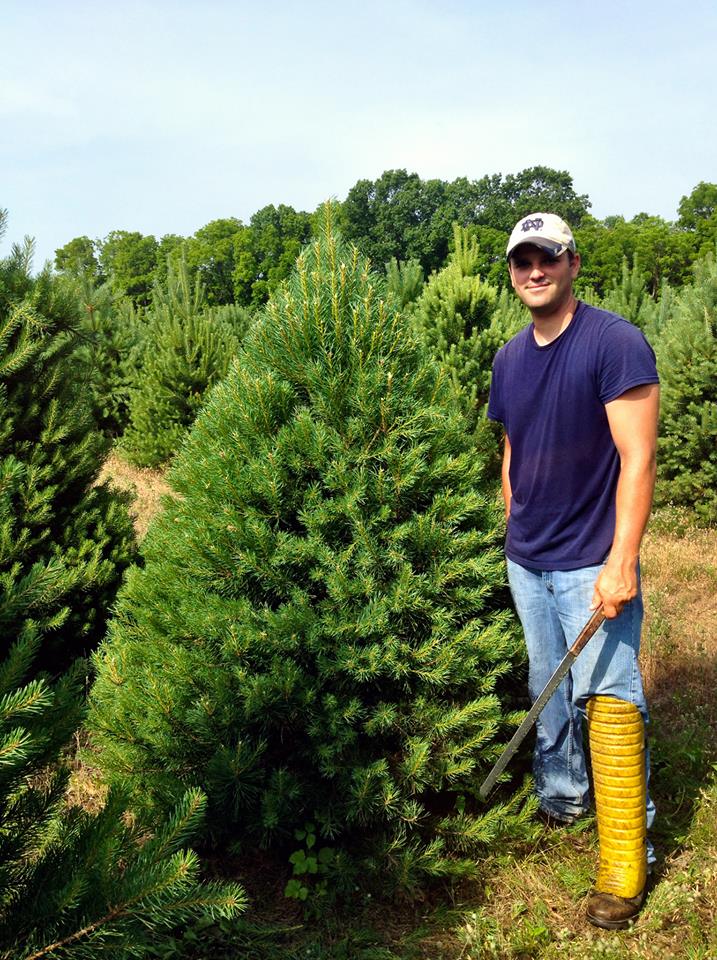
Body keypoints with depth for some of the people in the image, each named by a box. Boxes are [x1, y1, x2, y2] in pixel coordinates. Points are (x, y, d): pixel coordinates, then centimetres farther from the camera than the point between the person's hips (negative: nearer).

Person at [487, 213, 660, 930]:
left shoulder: (615, 343, -13)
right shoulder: (509, 359, 7)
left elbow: (637, 458, -17)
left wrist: (622, 561, -21)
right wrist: (515, 536, 15)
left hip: (592, 564, -6)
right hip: (527, 562, 6)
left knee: (606, 699, -5)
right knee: (547, 689, 17)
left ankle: (625, 862, 8)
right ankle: (561, 801, 37)